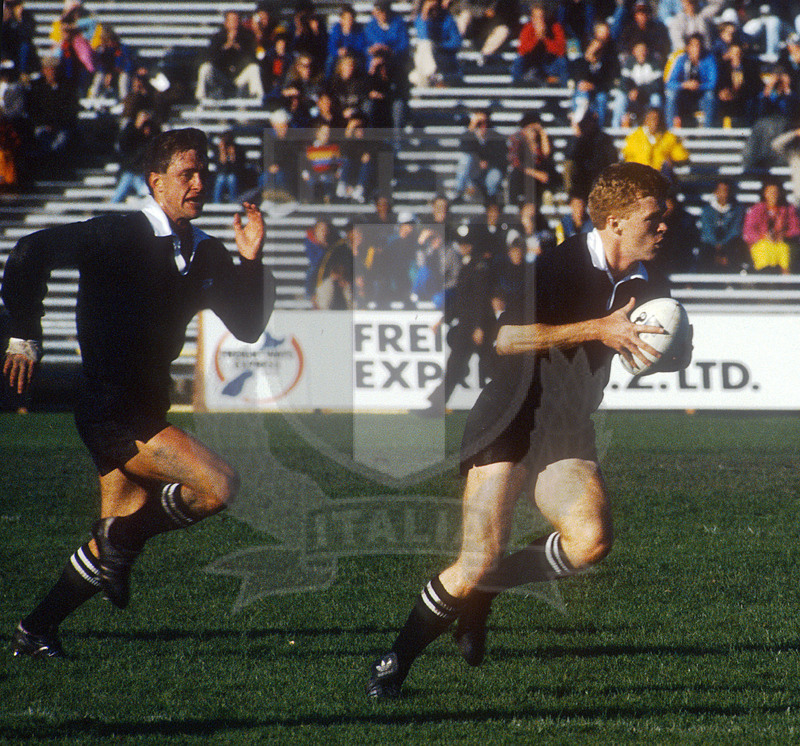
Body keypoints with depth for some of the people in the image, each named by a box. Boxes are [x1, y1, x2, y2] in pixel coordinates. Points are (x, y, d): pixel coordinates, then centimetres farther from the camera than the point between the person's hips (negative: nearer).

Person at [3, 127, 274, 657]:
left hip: (145, 409, 9)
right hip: (111, 410, -9)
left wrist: (251, 262, -5)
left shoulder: (207, 255, 9)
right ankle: (122, 541, 0)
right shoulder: (120, 237, -13)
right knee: (218, 485, -21)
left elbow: (248, 328, 9)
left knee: (124, 528, 14)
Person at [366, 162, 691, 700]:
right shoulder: (560, 265, -11)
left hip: (570, 436, 5)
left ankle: (481, 593, 3)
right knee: (480, 561, -17)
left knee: (592, 540, -23)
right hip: (511, 428, -5)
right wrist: (597, 329, -24)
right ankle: (398, 659, 6)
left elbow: (677, 357, 19)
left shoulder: (647, 288, 8)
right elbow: (506, 337, -22)